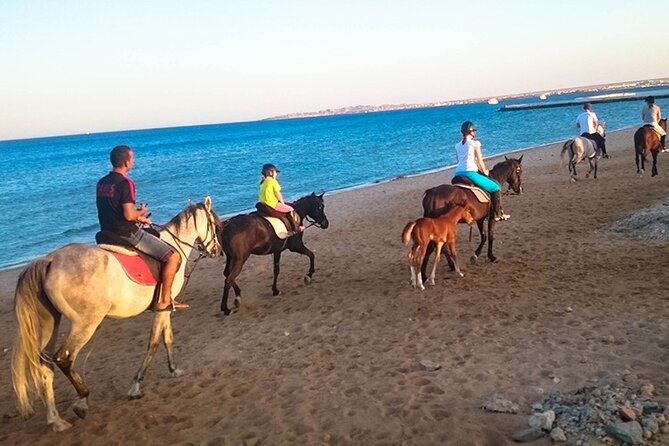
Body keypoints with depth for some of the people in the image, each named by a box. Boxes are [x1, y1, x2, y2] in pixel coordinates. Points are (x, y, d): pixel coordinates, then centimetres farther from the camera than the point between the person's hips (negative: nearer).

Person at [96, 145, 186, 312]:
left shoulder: (102, 183, 10)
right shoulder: (125, 183, -17)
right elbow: (129, 215, -23)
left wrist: (138, 218, 16)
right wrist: (141, 211, -2)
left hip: (108, 234, 9)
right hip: (128, 234, -9)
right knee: (173, 257, -8)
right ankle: (164, 301, -5)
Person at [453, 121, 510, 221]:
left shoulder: (457, 146, 15)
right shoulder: (475, 143, -2)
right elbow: (480, 161, -1)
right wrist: (485, 172, 17)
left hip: (458, 174, 7)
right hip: (470, 173, -7)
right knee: (496, 188, 6)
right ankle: (498, 214, 8)